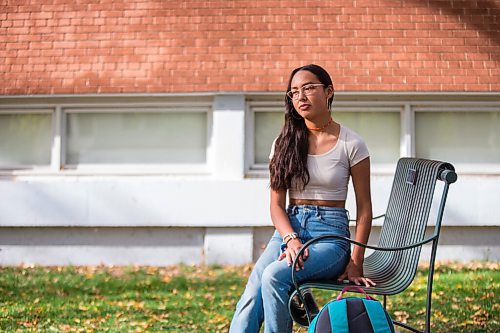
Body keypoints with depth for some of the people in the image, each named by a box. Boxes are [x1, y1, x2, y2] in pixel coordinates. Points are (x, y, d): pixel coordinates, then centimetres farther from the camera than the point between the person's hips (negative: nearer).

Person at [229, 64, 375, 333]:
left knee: (274, 276, -33)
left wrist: (355, 263, -4)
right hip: (288, 229, 3)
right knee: (251, 296, -25)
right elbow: (277, 205, 6)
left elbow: (364, 209, 2)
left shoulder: (351, 144, -1)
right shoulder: (285, 143, 8)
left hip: (330, 233, -3)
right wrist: (291, 239, -14)